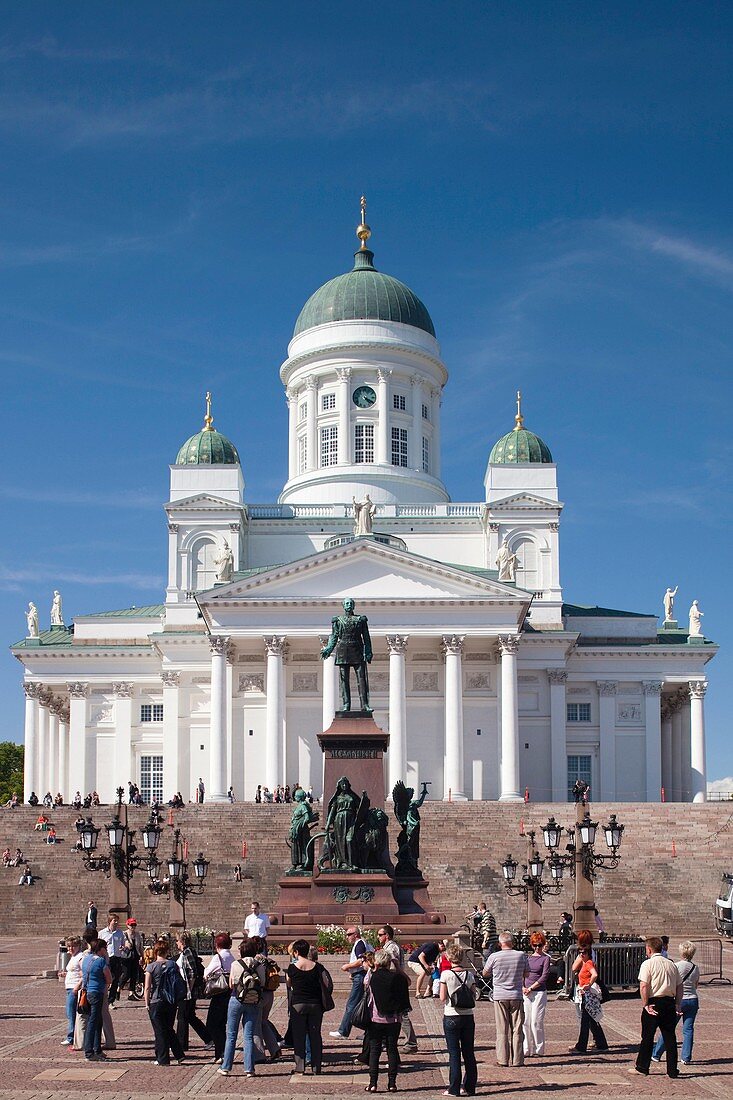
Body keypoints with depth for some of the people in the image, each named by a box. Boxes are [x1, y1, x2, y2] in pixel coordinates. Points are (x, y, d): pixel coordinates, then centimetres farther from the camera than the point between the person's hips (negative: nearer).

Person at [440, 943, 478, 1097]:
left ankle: (454, 1089, 3)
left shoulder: (446, 974, -11)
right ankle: (469, 1087, 14)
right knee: (469, 1053, 11)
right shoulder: (469, 975, 0)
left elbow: (442, 998, -10)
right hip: (468, 1017, 3)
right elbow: (474, 997, 2)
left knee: (454, 1054, 2)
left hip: (451, 1017, -3)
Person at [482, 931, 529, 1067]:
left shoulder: (494, 957, -7)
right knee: (517, 1029, 6)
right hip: (517, 996, 1)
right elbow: (526, 974, 9)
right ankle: (517, 1060, 7)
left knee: (502, 1030, 5)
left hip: (500, 996, -1)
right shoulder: (521, 955, -3)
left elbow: (485, 973, 7)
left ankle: (503, 1059, 6)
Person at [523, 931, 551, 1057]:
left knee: (536, 1022, -7)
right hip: (526, 993, 5)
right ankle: (527, 1050, 10)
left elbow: (544, 977, -8)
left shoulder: (545, 958, -1)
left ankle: (539, 1050, 3)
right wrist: (523, 987, -3)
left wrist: (531, 988, -10)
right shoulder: (528, 958, 14)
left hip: (539, 992, -5)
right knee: (526, 1021, 3)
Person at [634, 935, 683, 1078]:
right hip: (669, 1002, 5)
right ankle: (672, 1070, 7)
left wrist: (645, 1005, -11)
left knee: (647, 1036, 6)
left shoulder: (648, 964, -7)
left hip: (654, 1003, -5)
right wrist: (678, 1005, 13)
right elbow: (679, 986, 11)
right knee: (670, 1037, 8)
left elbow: (643, 986, -15)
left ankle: (642, 1067, 13)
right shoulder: (671, 964, 11)